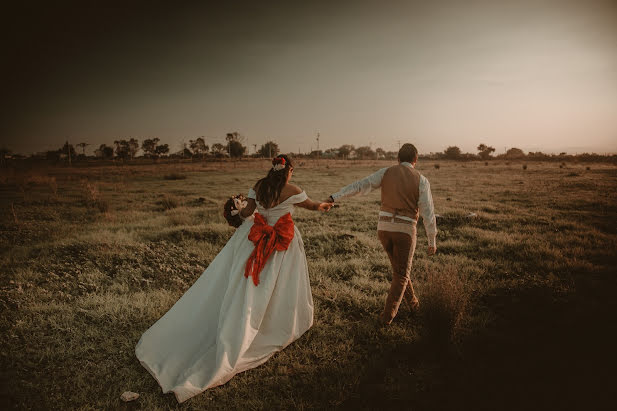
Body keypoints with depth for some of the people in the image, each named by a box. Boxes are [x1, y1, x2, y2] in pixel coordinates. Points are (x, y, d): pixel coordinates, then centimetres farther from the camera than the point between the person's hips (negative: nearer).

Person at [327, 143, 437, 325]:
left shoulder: (386, 172, 2)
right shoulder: (421, 180, -5)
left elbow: (359, 185, -7)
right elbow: (428, 213, -8)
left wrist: (334, 197, -11)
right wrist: (432, 241, 1)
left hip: (384, 228, 3)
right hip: (405, 231, -3)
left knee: (400, 266, 25)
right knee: (401, 275, 12)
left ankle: (413, 303, 36)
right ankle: (387, 315, 8)